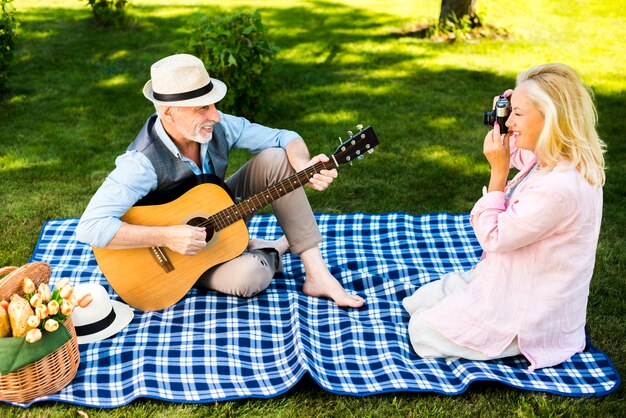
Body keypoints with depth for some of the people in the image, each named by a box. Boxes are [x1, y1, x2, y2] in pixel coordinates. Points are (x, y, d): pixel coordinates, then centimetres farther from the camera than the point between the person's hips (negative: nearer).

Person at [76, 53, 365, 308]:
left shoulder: (216, 126, -16)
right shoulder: (143, 161, -33)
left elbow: (285, 138, -9)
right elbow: (90, 227, -38)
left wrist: (306, 168, -31)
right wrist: (166, 237, -41)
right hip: (177, 249, -5)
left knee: (276, 159, -17)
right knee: (250, 275, -35)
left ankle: (317, 274, -13)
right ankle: (274, 250, 4)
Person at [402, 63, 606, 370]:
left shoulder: (559, 187, -34)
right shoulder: (551, 160, -5)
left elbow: (493, 238, -23)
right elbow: (517, 155, 21)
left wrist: (498, 171, -22)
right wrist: (504, 116, 1)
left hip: (529, 317, -10)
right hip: (510, 281, 10)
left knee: (422, 332, -6)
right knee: (419, 302, 14)